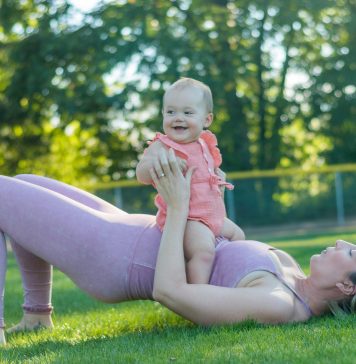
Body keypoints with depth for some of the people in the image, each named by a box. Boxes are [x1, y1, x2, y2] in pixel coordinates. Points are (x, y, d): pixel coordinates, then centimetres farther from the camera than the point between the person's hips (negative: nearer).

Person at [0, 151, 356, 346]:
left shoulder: (278, 306, -27)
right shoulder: (289, 267, 1)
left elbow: (168, 291, -30)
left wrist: (178, 207, -24)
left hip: (110, 258, -9)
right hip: (139, 239, 9)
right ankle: (36, 315, 31)